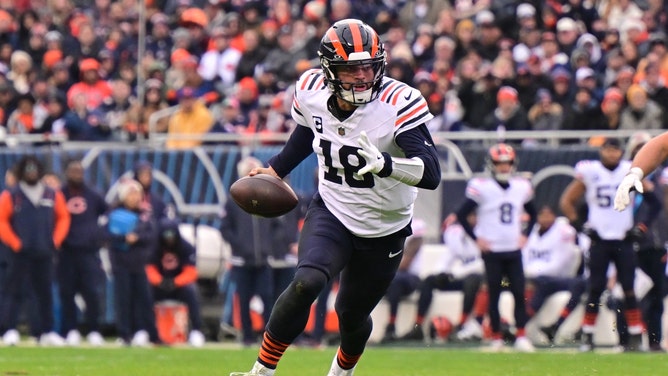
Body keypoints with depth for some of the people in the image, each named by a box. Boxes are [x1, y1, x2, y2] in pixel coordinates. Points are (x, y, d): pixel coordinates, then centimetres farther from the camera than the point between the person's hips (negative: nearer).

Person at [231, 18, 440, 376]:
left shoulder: (398, 103, -27)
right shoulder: (311, 91, -13)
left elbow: (431, 174, -36)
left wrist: (383, 164, -52)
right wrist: (275, 170, 12)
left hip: (384, 232, -1)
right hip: (331, 213, 1)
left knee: (352, 315, 14)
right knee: (306, 283, -27)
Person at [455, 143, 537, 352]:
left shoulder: (522, 187, 6)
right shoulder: (482, 187, -8)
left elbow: (532, 214, 22)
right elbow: (462, 215, -5)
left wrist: (525, 235, 9)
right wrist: (476, 238, -8)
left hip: (514, 250, 3)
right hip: (492, 251, -3)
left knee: (519, 293, -4)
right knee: (494, 294, 1)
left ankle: (521, 337, -2)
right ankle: (496, 338, 8)